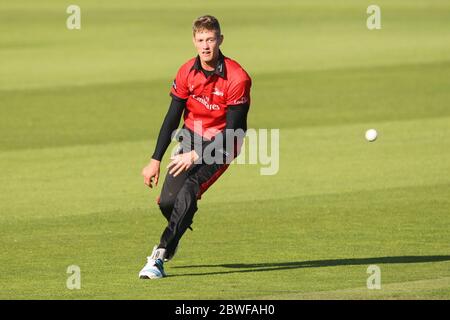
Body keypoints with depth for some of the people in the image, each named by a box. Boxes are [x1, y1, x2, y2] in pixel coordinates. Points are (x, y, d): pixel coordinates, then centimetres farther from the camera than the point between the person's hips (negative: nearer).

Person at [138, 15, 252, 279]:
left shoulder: (237, 77, -20)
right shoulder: (187, 72, -5)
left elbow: (233, 131, -18)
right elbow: (172, 118, 3)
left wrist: (196, 155, -22)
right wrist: (156, 160, 0)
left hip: (221, 145, -4)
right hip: (192, 137, 4)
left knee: (188, 192, -26)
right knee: (167, 201, -10)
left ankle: (160, 256, -24)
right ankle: (177, 231, 27)